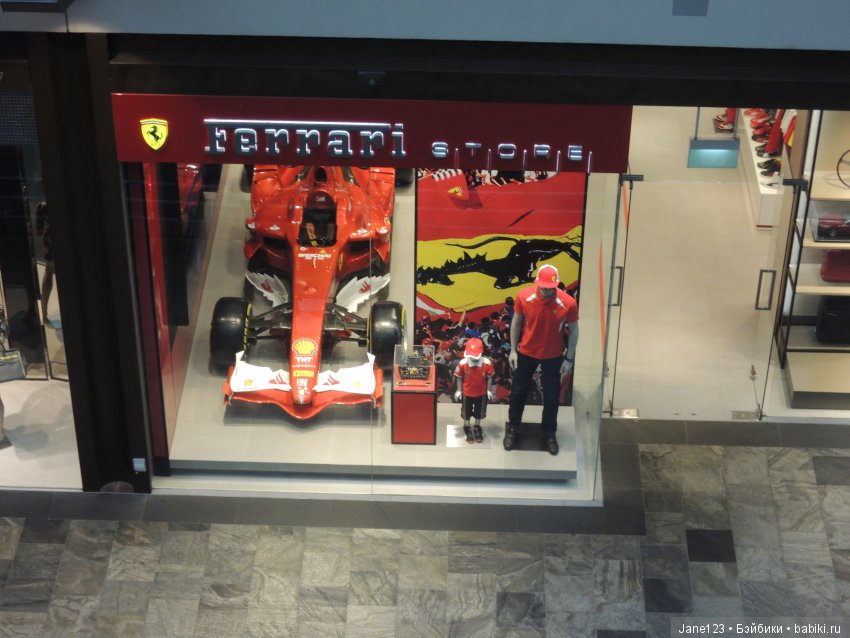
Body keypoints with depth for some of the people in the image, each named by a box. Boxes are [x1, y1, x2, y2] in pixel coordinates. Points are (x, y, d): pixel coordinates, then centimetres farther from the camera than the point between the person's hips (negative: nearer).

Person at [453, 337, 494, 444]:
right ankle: (467, 428, 47)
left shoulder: (487, 363, -24)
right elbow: (459, 378, -12)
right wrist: (458, 391, -8)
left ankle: (477, 427, 49)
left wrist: (489, 390, -7)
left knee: (479, 412, 22)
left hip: (481, 393, 1)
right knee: (466, 413, 21)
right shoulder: (463, 363, -26)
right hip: (467, 393, -1)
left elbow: (489, 378, -9)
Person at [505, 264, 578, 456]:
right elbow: (516, 322, -4)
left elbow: (574, 331, -9)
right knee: (518, 392, 14)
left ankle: (549, 434, 34)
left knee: (551, 396, 12)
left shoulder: (568, 303, -24)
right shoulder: (523, 296, -20)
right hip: (526, 352, 1)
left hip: (553, 356, -1)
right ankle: (512, 429, 36)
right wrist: (513, 350, -2)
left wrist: (569, 358, -5)